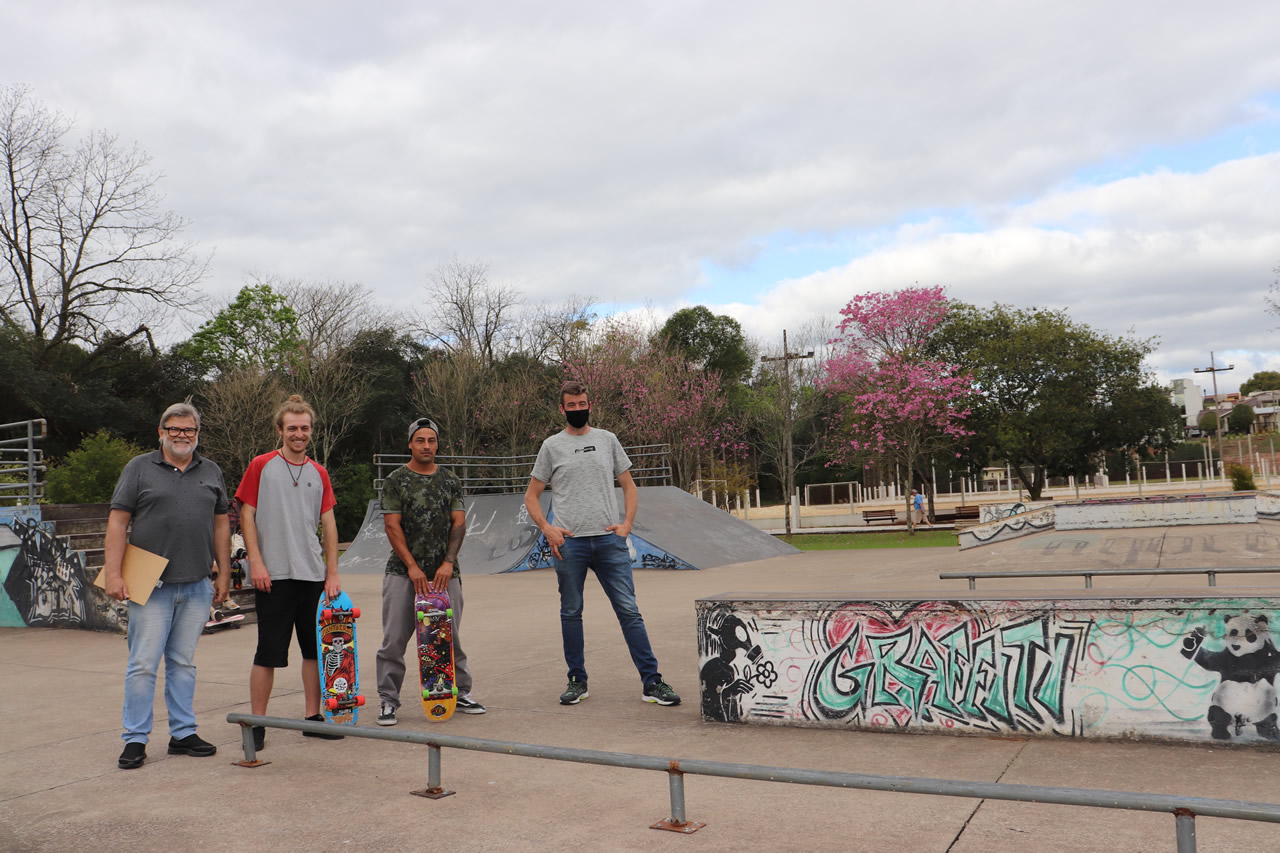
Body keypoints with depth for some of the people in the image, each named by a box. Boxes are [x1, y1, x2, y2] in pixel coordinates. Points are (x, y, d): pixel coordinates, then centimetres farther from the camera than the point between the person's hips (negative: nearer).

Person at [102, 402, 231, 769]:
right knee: (143, 664, -1)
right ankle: (135, 739, 9)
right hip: (150, 586, -3)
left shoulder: (211, 472, 12)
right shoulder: (139, 468, 2)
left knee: (184, 662, 11)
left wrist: (223, 574, 11)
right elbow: (117, 522, -2)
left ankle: (183, 733, 19)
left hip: (197, 587, 3)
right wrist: (113, 573, -10)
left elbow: (221, 524, 15)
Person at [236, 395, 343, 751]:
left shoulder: (319, 473, 11)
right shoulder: (261, 466, 0)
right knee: (268, 653, -1)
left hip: (313, 574, 4)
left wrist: (332, 572, 4)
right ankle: (257, 724, 10)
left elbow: (329, 524, 10)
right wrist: (256, 562, -11)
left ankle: (312, 716, 21)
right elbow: (247, 515, -2)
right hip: (274, 575, -4)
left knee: (316, 649, 9)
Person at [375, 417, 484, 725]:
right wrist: (412, 566, -12)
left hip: (445, 572, 2)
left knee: (451, 637, 5)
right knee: (394, 640, -1)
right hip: (403, 571, -2)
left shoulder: (451, 481, 11)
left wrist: (448, 562, -8)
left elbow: (459, 523, 5)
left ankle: (461, 693, 17)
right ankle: (388, 701, 9)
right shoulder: (395, 481, 2)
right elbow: (392, 526, -4)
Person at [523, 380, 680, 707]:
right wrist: (547, 529, -5)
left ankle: (652, 682, 1)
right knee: (571, 613, 8)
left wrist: (627, 523, 0)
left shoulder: (607, 440, 11)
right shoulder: (552, 446, 7)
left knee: (629, 610, -2)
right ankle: (577, 681, 22)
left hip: (610, 540, 0)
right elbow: (531, 496, 9)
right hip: (569, 544, 0)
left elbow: (628, 485, 15)